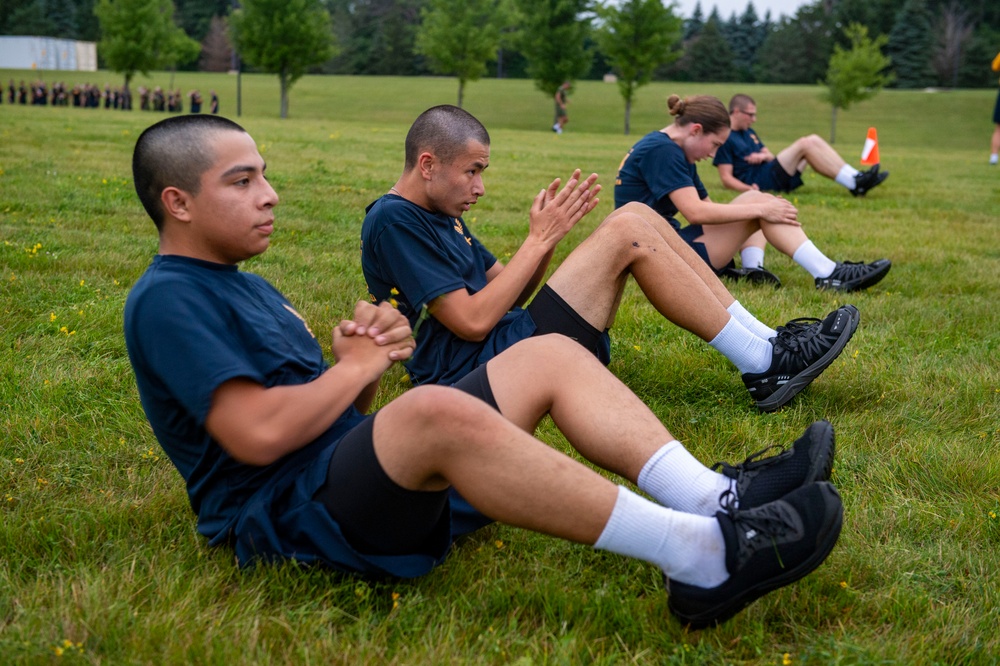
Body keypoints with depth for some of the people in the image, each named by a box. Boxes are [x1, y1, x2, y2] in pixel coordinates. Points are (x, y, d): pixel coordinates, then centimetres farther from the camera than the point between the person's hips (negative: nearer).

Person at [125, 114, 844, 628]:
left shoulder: (249, 287, 23)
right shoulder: (166, 300, -8)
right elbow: (258, 433, -22)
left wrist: (372, 345, -2)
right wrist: (359, 365, -7)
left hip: (364, 470, 10)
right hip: (287, 514, -10)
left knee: (551, 355, 1)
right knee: (436, 409, -40)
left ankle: (715, 497, -15)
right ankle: (703, 558, -36)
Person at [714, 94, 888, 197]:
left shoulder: (748, 132, 23)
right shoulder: (725, 138, -6)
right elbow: (726, 179, -12)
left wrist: (764, 155, -2)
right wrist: (748, 188, -29)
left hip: (773, 175, 9)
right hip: (760, 182, -9)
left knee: (813, 140, -5)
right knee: (804, 144, -21)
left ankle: (856, 179, -14)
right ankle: (854, 183, -24)